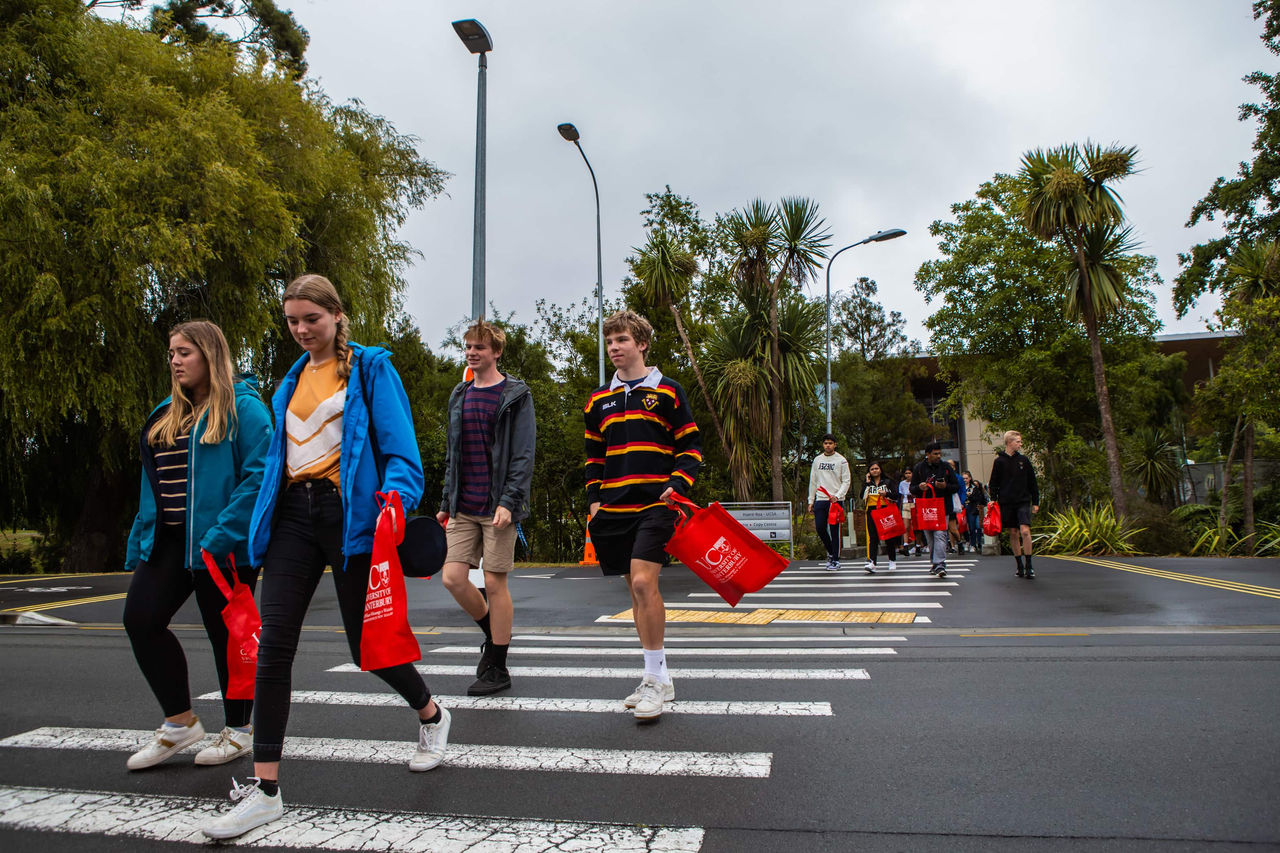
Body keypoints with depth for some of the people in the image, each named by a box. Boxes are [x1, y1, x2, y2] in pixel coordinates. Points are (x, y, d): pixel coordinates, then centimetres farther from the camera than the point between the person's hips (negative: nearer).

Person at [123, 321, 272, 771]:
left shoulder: (242, 407, -8)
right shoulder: (166, 414, 18)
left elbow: (258, 475, -17)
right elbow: (154, 484, 21)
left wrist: (221, 535, -23)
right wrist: (139, 542, 15)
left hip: (223, 545, -8)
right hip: (169, 540, 8)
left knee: (227, 633, 2)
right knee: (140, 618, -1)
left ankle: (238, 731, 20)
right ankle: (180, 723, 15)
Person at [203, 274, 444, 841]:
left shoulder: (370, 368, 1)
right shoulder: (292, 380, 19)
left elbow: (399, 446, -6)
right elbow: (278, 455, 21)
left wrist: (397, 495, -24)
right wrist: (259, 526, 17)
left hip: (348, 511, -5)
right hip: (293, 512, 5)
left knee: (366, 643, 3)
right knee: (273, 641, -6)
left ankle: (431, 716, 32)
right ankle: (265, 789, 2)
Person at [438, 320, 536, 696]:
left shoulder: (515, 395, -3)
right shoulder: (459, 396, 15)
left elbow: (523, 454, -9)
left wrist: (509, 501, -18)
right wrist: (446, 503, 16)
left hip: (497, 506, -6)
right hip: (463, 508, 6)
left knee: (495, 583, -1)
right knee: (453, 578, 0)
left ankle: (497, 668, 13)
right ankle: (492, 634, 26)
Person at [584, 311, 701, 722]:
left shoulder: (668, 391, 2)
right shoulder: (598, 399, 15)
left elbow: (691, 446, 2)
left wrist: (677, 484, -13)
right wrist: (594, 498, 11)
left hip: (655, 503, -5)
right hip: (615, 508, 5)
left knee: (643, 582, -19)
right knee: (636, 588, 9)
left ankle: (654, 678, -6)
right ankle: (659, 678, 20)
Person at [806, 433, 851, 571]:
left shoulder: (841, 460, 0)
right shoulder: (817, 460, 12)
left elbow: (846, 481, -2)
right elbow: (813, 481, 15)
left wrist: (837, 495, -16)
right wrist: (811, 500, 10)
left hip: (836, 500, -4)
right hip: (820, 499, 4)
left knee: (835, 530, -2)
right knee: (819, 527, 0)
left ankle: (835, 560, 6)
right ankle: (831, 552, 23)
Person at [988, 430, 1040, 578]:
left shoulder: (1024, 460, 7)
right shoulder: (1000, 461, 2)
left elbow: (1032, 483, 12)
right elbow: (993, 483, 5)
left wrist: (1035, 502, 10)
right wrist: (994, 500, -4)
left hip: (1023, 501, 0)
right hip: (1007, 503, 0)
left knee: (1025, 531, -14)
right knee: (1013, 533, 5)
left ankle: (1028, 565, -7)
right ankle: (1020, 566, 15)